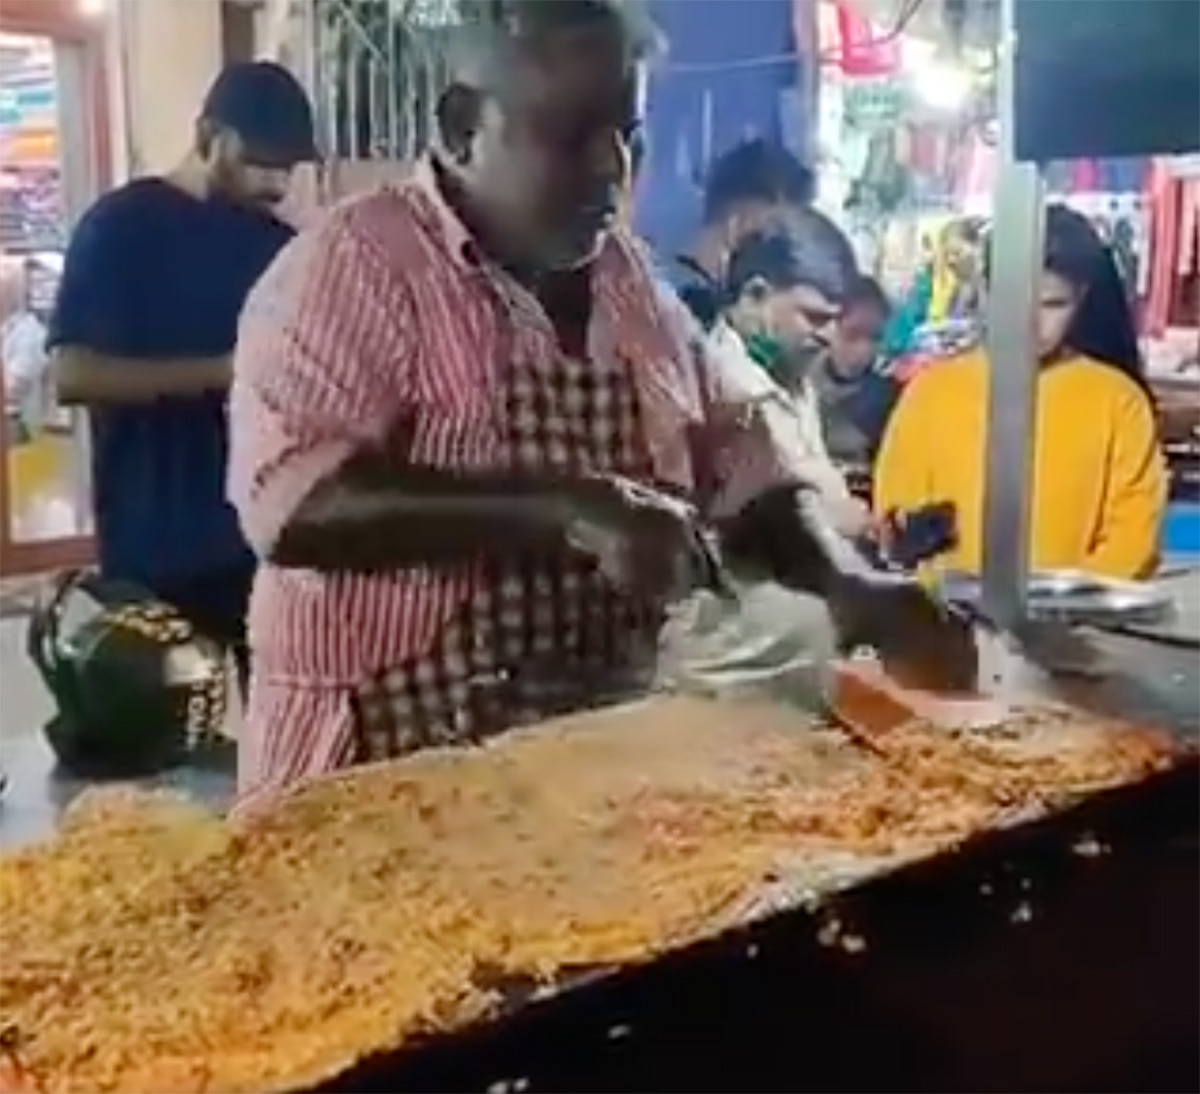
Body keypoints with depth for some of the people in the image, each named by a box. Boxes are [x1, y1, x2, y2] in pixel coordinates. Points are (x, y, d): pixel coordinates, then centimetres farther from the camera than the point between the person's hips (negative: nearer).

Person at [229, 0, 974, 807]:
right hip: (394, 771, -6)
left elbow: (734, 460, 15)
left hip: (605, 752, 6)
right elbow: (289, 499, -22)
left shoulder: (633, 279, 10)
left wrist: (846, 581, -3)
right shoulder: (354, 264, -10)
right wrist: (565, 510, -28)